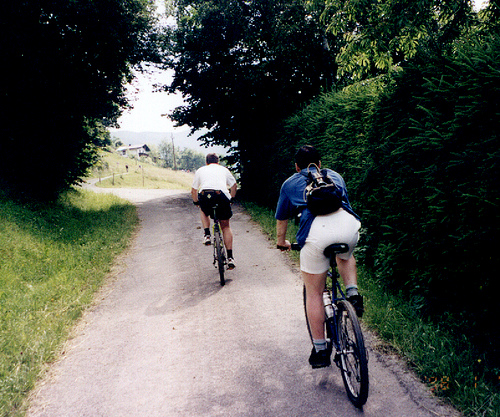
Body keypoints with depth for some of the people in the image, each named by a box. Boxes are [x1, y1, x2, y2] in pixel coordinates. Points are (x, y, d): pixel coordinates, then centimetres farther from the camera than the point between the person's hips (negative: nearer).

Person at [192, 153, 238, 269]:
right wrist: (231, 198, 43)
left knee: (203, 211, 37)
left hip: (204, 195, 0)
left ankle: (207, 234, 15)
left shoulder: (200, 170, 27)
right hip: (222, 195, 0)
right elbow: (234, 185, 28)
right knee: (225, 226, 16)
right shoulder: (223, 169, 28)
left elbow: (193, 191, 27)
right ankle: (230, 257, 10)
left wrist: (196, 202, 43)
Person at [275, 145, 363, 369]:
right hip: (348, 224, 2)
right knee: (345, 257, 39)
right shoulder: (335, 176, 33)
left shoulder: (289, 184, 28)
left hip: (316, 231, -2)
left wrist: (282, 242, 57)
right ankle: (352, 292, 16)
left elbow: (281, 218, 37)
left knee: (314, 293, 13)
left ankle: (320, 350, 17)